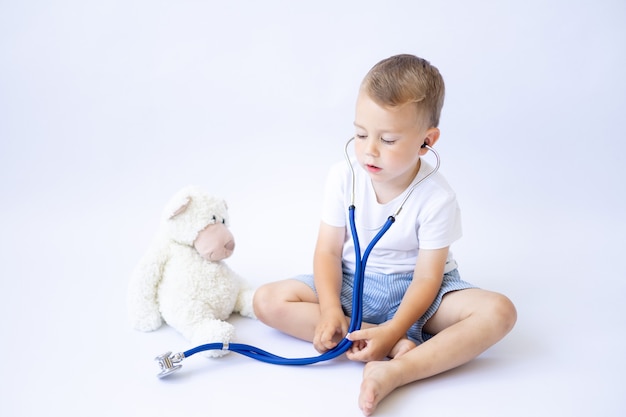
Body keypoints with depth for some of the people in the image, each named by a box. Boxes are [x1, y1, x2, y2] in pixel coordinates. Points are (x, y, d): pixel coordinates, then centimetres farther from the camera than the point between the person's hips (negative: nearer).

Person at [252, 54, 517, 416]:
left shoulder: (437, 198, -18)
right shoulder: (345, 178, -11)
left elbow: (427, 276, -17)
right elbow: (328, 251, -8)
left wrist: (393, 329, -30)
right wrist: (330, 311, -22)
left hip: (413, 291, -2)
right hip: (351, 283, 3)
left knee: (499, 312, -26)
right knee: (268, 301, -19)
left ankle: (397, 372, -38)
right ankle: (402, 347, -25)